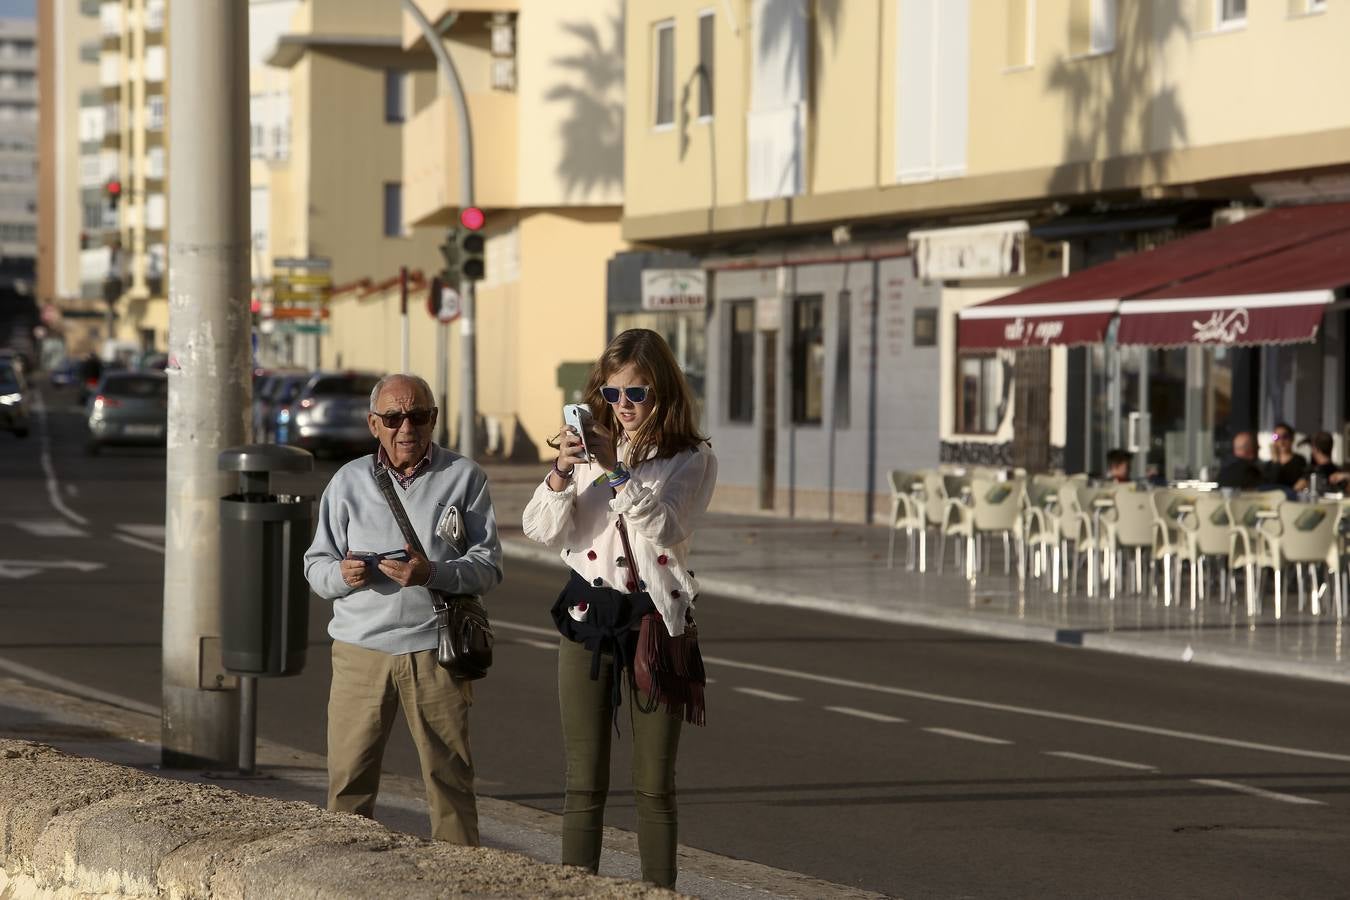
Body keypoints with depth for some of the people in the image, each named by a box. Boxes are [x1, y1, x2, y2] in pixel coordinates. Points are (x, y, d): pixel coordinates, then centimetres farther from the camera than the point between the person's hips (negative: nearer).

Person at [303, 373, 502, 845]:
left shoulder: (464, 477, 5)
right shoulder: (348, 481, 12)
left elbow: (488, 564, -1)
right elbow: (316, 565, 13)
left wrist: (433, 573, -19)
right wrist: (342, 574, -11)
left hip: (435, 651, -2)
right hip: (361, 650, 2)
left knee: (450, 779, 0)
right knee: (348, 780, 0)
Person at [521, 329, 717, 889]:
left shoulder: (693, 459, -2)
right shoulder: (589, 448, 6)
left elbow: (665, 527, -18)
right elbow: (541, 532, -2)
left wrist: (618, 469, -26)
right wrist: (560, 474, -19)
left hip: (654, 617, -2)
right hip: (587, 613, 2)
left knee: (654, 785, 3)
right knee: (584, 782, 4)